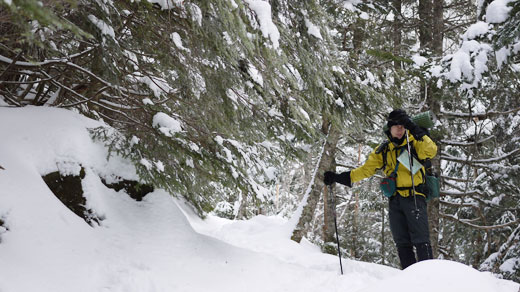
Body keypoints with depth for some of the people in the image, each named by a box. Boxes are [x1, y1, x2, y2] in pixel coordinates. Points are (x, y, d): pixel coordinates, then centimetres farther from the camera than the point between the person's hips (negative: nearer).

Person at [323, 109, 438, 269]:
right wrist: (339, 178, 10)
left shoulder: (415, 143, 4)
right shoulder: (383, 151, 16)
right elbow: (366, 169, 17)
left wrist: (415, 131, -24)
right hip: (395, 200, 5)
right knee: (402, 243, 3)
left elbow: (430, 151, -16)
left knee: (421, 241, -13)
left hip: (414, 197, -5)